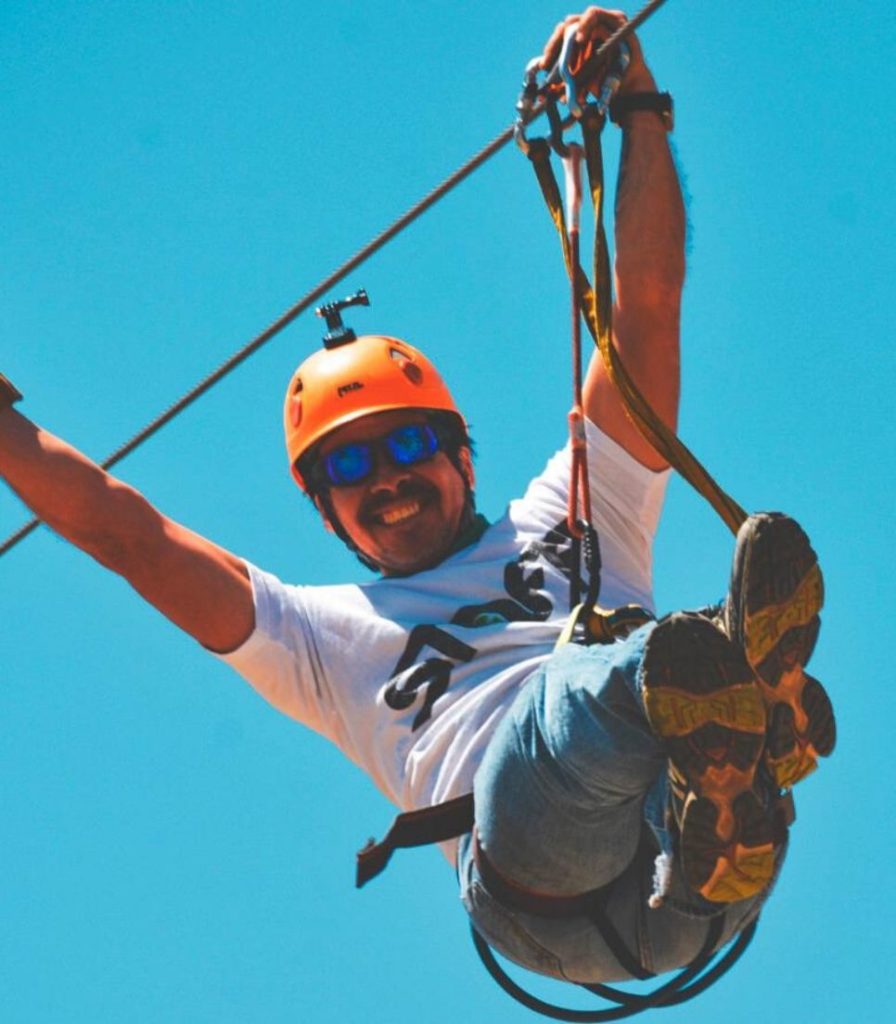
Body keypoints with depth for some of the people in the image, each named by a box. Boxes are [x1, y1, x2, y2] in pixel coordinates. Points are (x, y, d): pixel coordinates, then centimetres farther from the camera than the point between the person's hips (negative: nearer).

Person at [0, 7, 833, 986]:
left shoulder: (568, 517, 36)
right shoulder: (322, 635, 36)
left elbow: (646, 312, 32)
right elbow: (129, 535, 31)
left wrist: (639, 109, 29)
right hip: (542, 895, -2)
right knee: (584, 686, -35)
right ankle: (726, 685, -67)